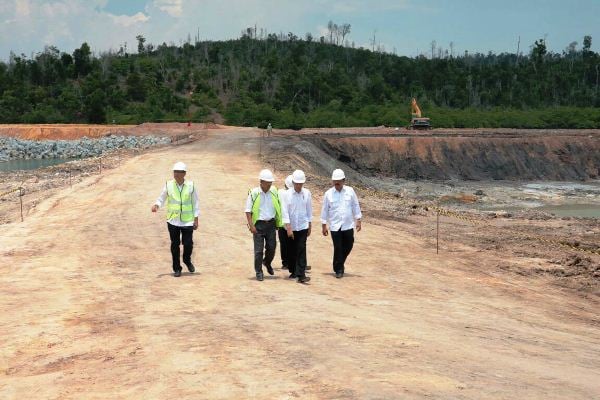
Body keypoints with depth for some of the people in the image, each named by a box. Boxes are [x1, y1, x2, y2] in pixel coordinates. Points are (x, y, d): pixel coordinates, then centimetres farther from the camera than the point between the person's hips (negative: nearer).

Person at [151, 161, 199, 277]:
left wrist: (196, 219, 1)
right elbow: (161, 198, 8)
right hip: (173, 220, 1)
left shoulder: (190, 185, -1)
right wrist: (156, 205, -15)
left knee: (188, 243, -4)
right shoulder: (168, 185, -1)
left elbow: (195, 202, 4)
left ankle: (187, 260, 28)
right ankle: (177, 269, 18)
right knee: (175, 245, 4)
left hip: (187, 220, -1)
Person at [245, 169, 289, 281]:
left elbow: (280, 207, 11)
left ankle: (267, 262, 36)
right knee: (258, 250, 0)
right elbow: (248, 210, -6)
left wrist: (286, 223, 9)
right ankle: (259, 272, 11)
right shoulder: (253, 193, -8)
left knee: (272, 247, 6)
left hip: (271, 223, 3)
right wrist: (251, 225, -13)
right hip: (258, 224, -3)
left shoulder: (274, 192, 3)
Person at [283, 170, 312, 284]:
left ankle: (301, 275, -12)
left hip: (303, 226, 0)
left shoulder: (307, 193, -1)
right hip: (291, 227, 0)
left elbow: (309, 210, 7)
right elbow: (285, 211, -7)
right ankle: (293, 271, 28)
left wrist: (310, 226, 10)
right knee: (291, 250, 11)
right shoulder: (288, 194, -7)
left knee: (301, 250, -9)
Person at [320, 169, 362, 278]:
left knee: (348, 246, 9)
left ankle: (339, 264, 32)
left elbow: (355, 206, 6)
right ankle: (338, 270, 10)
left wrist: (358, 220, 2)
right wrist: (324, 225, 3)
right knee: (338, 248, -2)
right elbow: (325, 210, 3)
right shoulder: (328, 194, -2)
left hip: (348, 225, 2)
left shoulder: (350, 191, 0)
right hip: (335, 226, -2)